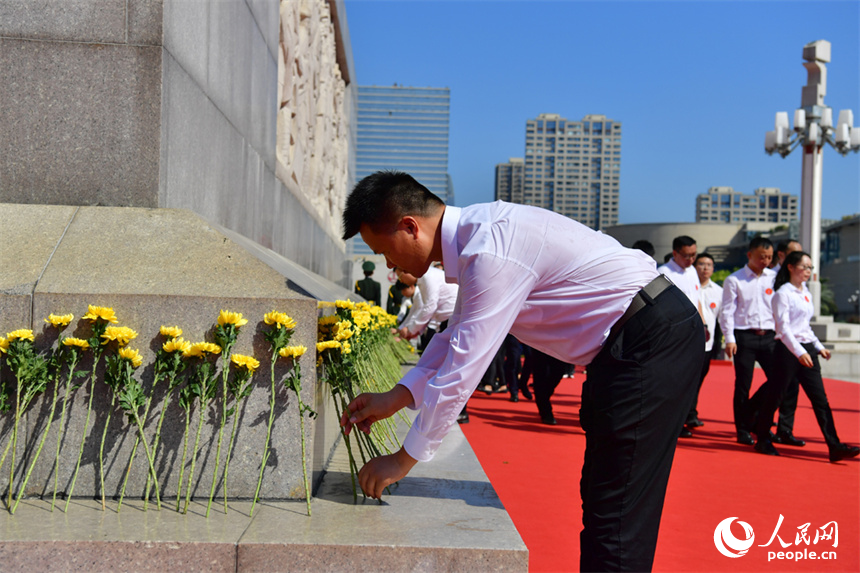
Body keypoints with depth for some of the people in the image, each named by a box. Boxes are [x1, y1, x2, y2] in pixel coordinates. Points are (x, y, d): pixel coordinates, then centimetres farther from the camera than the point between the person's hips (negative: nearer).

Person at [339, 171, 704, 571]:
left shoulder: (490, 252, -23)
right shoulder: (475, 234, 8)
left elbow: (462, 368, -21)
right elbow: (456, 336, 19)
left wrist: (403, 460, -10)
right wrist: (393, 399, 13)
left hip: (654, 339, -10)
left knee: (618, 512, -6)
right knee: (599, 495, 16)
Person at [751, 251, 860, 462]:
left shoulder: (806, 293, 16)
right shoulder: (783, 293, -8)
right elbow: (783, 327, -17)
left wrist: (819, 346, 18)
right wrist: (799, 352, -26)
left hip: (807, 350, 7)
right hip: (787, 350, -7)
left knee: (820, 399, 0)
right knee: (774, 396, 2)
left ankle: (835, 447, -3)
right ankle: (762, 440, 17)